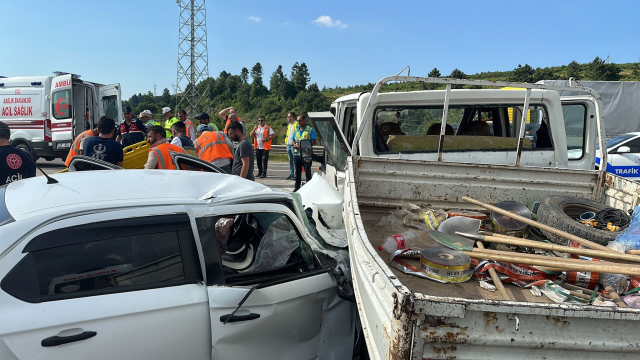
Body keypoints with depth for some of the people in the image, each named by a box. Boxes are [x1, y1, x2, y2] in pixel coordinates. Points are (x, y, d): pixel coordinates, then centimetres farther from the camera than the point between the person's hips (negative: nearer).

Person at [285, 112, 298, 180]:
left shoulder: (297, 124, -8)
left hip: (293, 145, -9)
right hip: (288, 145, 9)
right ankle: (291, 174, 16)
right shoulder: (289, 125, 19)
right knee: (290, 160, 11)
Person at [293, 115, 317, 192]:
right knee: (297, 172, 11)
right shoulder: (296, 129, 14)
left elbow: (314, 142, -8)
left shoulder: (310, 130, -3)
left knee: (307, 172, -1)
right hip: (297, 154, 5)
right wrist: (295, 145, -4)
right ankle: (297, 187, 19)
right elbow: (293, 140, 20)